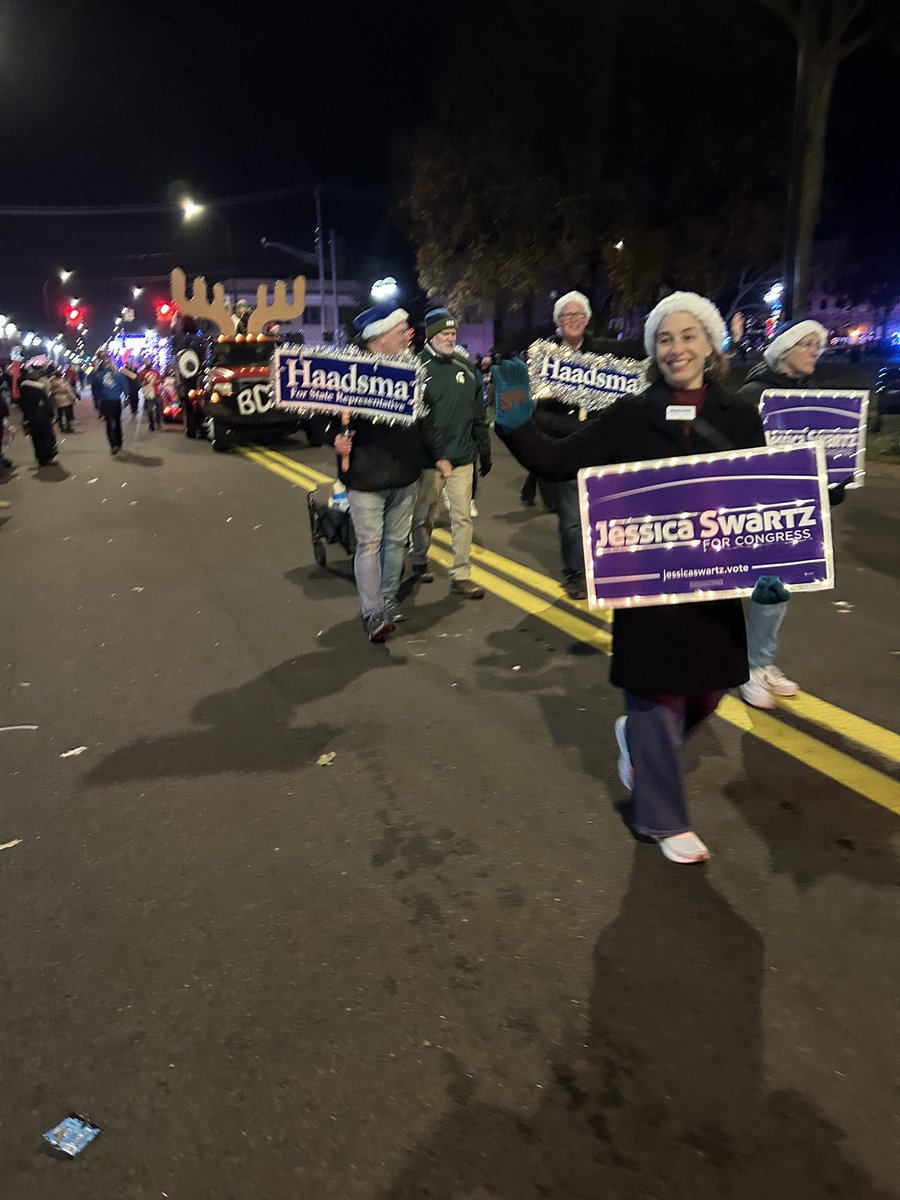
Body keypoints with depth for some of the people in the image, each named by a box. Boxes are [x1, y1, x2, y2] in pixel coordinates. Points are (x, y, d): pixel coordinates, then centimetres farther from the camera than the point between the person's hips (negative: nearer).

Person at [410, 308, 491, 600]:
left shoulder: (466, 367, 8)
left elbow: (478, 415, 13)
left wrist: (484, 452, 14)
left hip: (462, 458, 4)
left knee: (462, 517, 3)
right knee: (424, 516, 11)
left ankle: (461, 576, 9)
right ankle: (419, 562, 33)